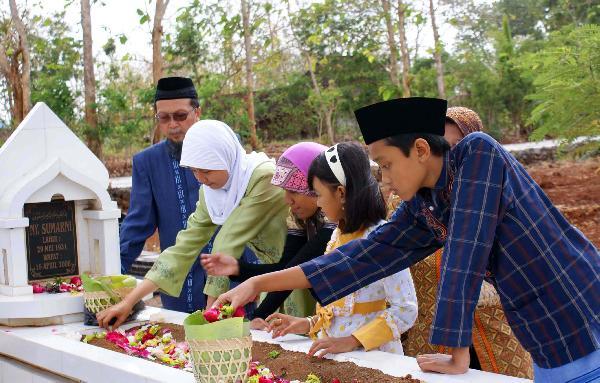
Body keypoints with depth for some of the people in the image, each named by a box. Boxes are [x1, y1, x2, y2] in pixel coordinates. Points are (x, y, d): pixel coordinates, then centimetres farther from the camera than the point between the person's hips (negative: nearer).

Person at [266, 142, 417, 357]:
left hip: (371, 354, -7)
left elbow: (405, 310, -16)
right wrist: (310, 324, 7)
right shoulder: (339, 235, 13)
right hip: (333, 351, 7)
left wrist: (351, 341, -20)